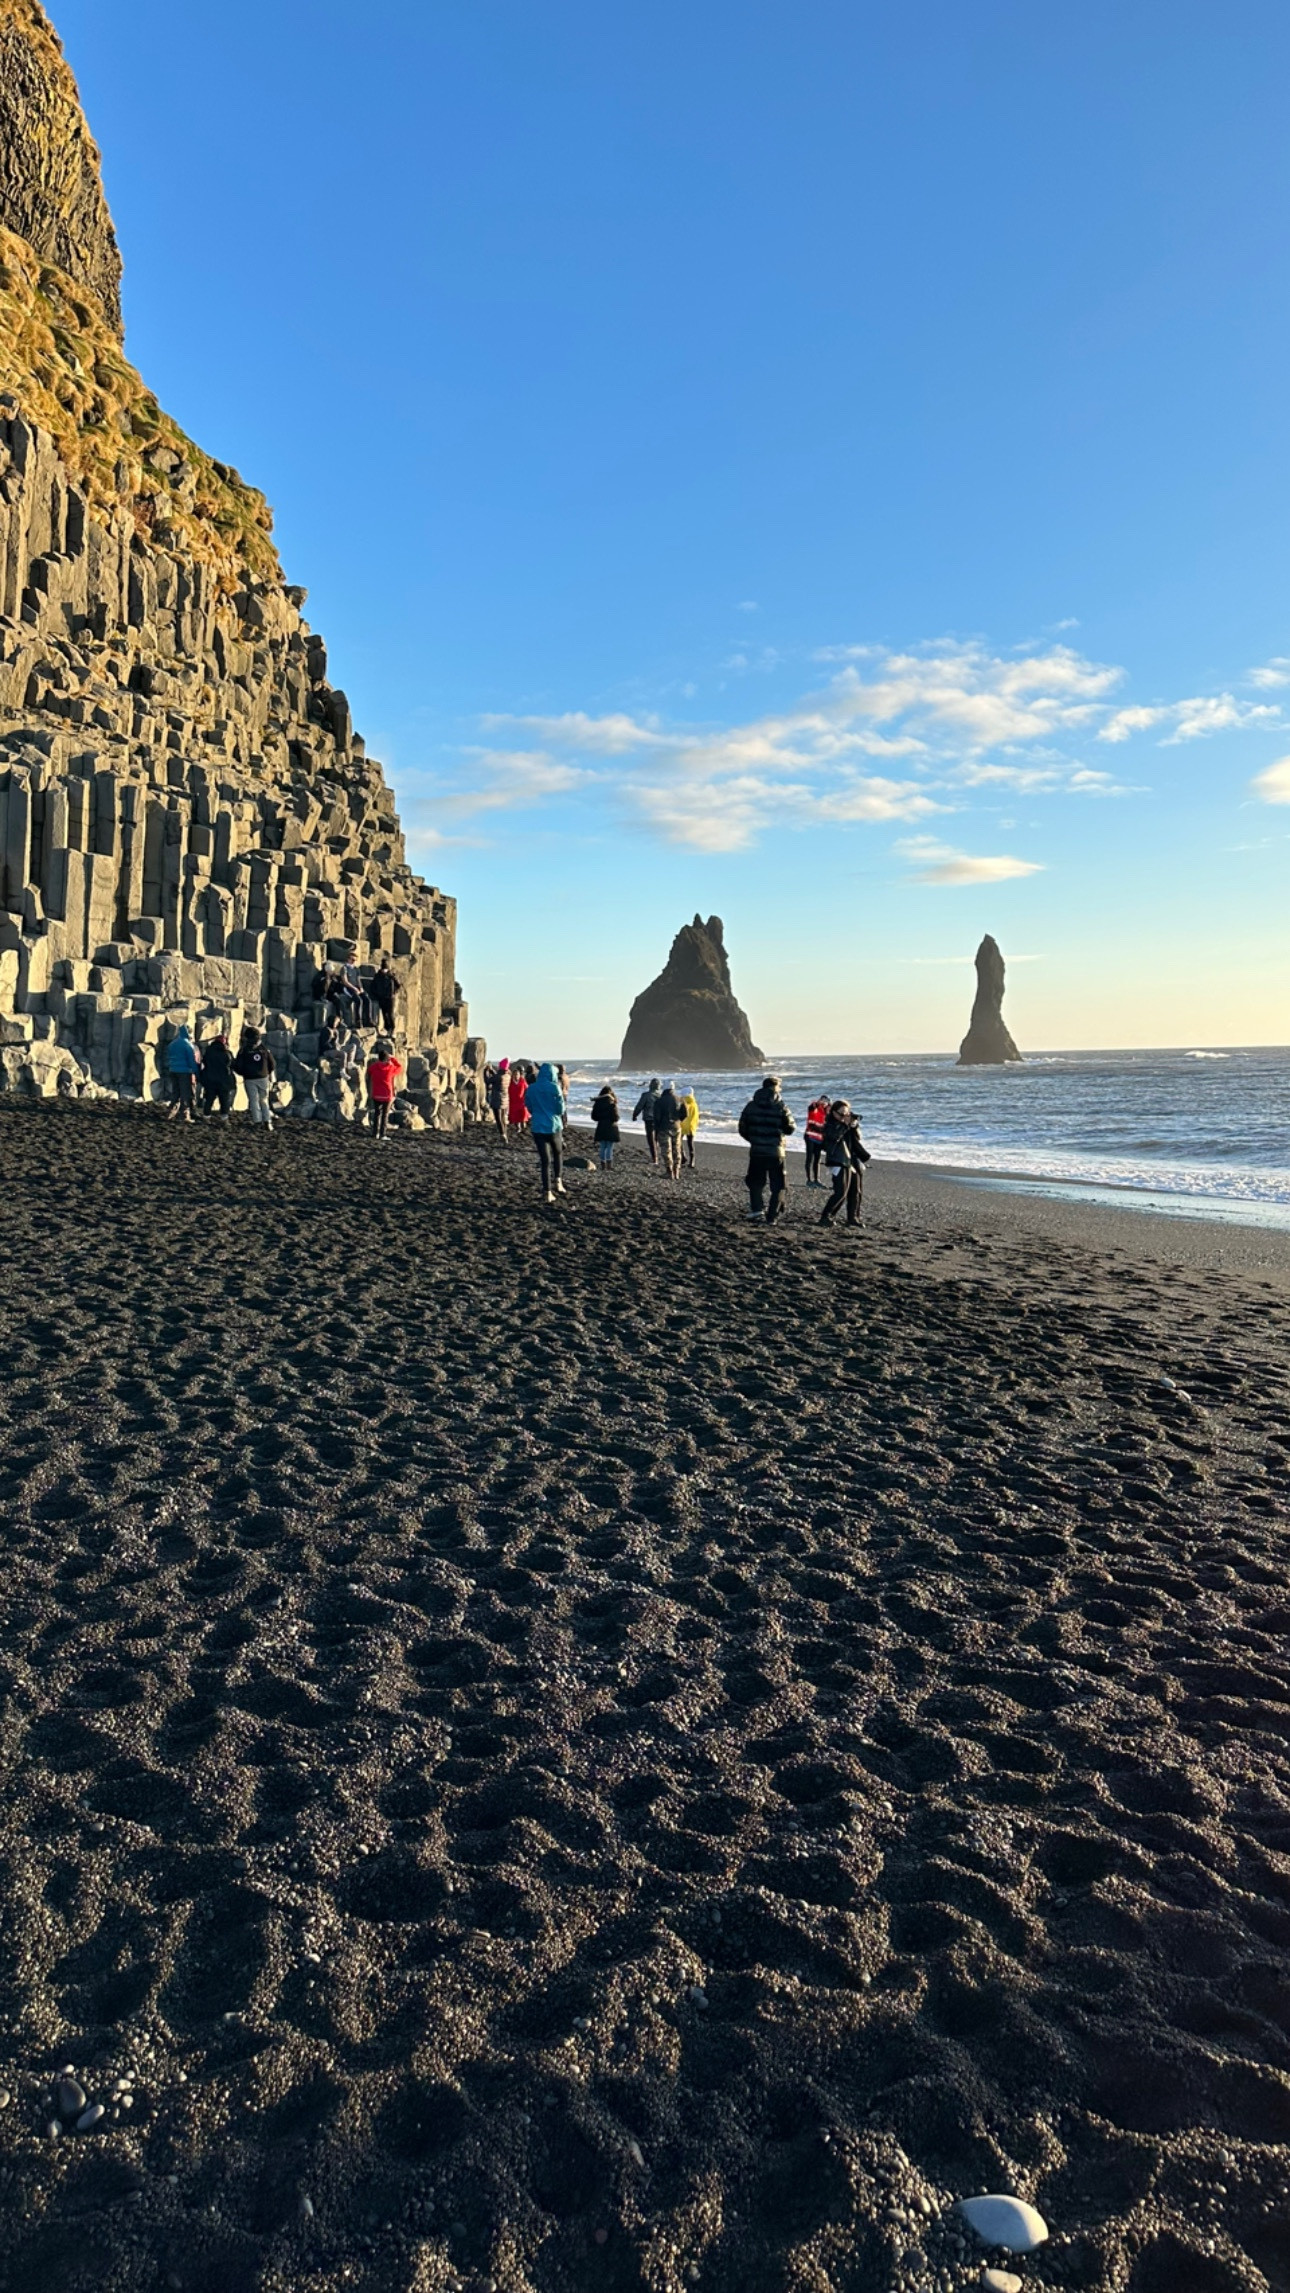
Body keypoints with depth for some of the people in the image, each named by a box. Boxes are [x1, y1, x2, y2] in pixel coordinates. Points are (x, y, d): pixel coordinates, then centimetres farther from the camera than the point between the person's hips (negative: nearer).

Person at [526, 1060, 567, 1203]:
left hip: (538, 1127, 2)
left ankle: (547, 1192, 1)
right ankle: (558, 1181, 9)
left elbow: (529, 1107, 11)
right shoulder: (554, 1088, -10)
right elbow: (561, 1109, -9)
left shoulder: (531, 1088, 0)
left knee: (545, 1160, 5)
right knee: (558, 1153, 23)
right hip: (554, 1126, -2)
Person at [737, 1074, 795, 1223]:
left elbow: (742, 1129, 4)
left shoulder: (751, 1106, 1)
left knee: (755, 1182, 19)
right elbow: (790, 1129, -3)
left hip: (756, 1151, 2)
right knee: (777, 1187, 7)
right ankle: (772, 1217, 1)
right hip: (775, 1152, -2)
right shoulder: (781, 1107, -7)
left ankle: (756, 1208, 3)